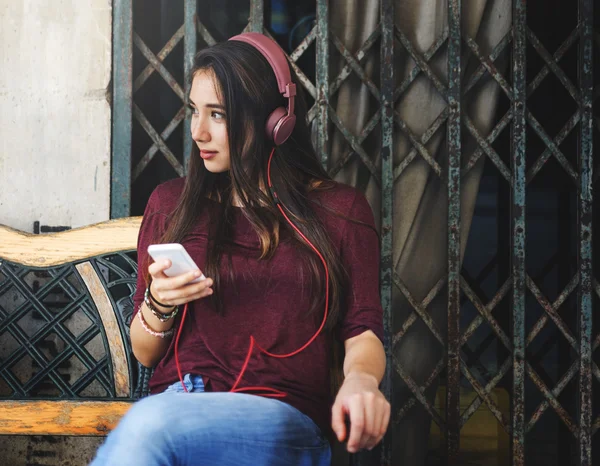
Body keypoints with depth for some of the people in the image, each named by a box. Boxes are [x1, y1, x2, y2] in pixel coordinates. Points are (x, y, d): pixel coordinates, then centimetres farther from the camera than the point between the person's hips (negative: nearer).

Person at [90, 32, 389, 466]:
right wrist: (158, 304, -4)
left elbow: (362, 332, 5)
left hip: (283, 418, -2)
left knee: (148, 424, -36)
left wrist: (360, 379, -18)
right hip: (175, 401, 2)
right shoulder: (172, 203, 17)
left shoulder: (340, 210, 12)